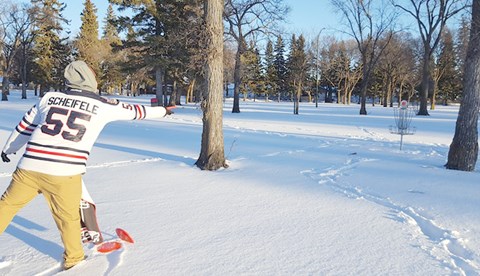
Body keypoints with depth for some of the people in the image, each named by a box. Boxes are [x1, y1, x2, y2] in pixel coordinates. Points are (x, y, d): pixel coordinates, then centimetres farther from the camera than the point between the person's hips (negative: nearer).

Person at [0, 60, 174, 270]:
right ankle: (73, 258, 33)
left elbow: (25, 126, 19)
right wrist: (162, 111, 30)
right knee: (68, 217, 16)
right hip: (65, 174, -2)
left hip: (29, 167, 3)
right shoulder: (102, 106, 1)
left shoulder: (49, 97, 9)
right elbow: (135, 111, 14)